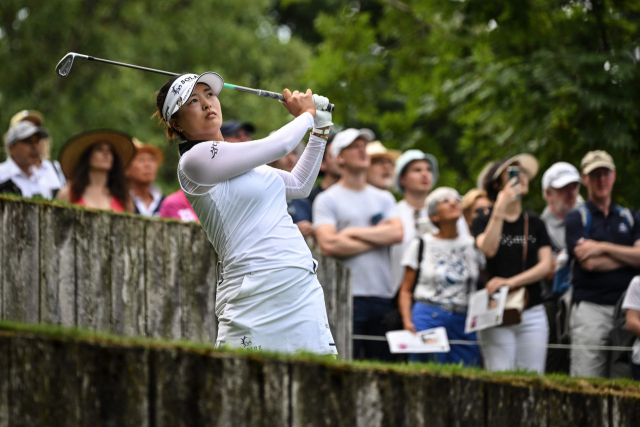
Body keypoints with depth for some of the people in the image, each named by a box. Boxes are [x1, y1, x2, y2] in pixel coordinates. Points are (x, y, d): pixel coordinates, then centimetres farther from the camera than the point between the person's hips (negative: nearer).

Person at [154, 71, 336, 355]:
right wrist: (306, 115, 9)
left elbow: (299, 185, 33)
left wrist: (319, 130, 25)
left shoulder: (236, 158, 20)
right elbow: (278, 146, -9)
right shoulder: (196, 159, -8)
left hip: (303, 287, 8)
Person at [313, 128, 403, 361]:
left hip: (383, 295, 5)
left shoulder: (383, 199, 18)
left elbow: (397, 233, 1)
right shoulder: (327, 200, 3)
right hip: (348, 297, -5)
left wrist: (355, 232, -6)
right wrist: (377, 238, -1)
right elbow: (328, 244, -11)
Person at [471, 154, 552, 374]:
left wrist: (511, 282, -11)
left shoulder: (534, 223, 13)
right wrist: (500, 208, -18)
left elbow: (545, 265, 3)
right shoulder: (484, 221, 5)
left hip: (532, 314, 3)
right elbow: (488, 249, -17)